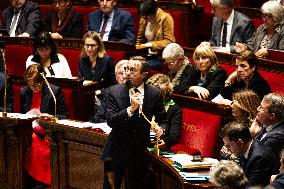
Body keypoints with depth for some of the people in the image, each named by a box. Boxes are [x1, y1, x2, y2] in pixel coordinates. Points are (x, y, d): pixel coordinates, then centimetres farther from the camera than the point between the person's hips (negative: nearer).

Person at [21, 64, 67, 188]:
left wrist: (50, 117, -18)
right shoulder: (24, 92, 14)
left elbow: (63, 116, 1)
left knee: (33, 139, -35)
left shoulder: (55, 91, 0)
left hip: (47, 132, -4)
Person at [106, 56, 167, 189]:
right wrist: (130, 109, -26)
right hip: (118, 150, 0)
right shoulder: (115, 92, -6)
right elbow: (110, 121, -13)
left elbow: (162, 119, 8)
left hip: (141, 151, 1)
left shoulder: (155, 94, -3)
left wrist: (160, 128, -16)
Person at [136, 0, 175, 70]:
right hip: (147, 55, 5)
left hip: (161, 56, -5)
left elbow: (168, 41, -13)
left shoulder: (166, 18, -10)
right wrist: (137, 48, 1)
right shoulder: (144, 19, 6)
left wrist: (151, 44, -21)